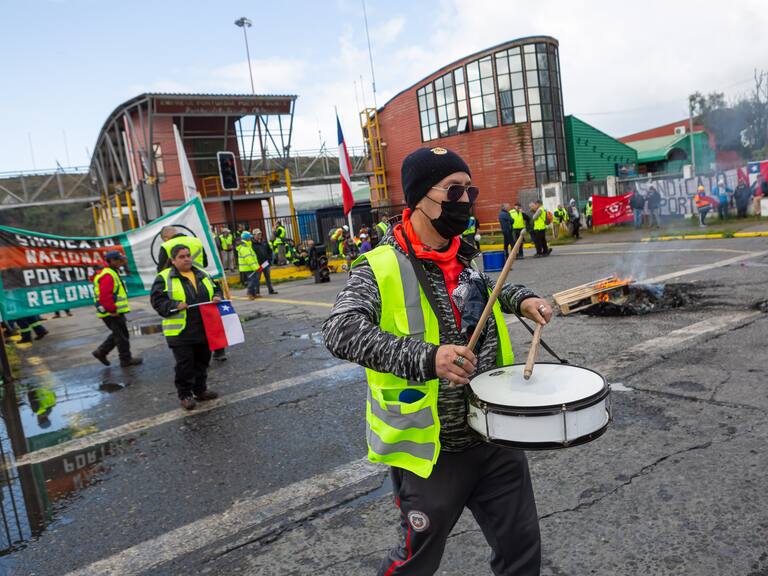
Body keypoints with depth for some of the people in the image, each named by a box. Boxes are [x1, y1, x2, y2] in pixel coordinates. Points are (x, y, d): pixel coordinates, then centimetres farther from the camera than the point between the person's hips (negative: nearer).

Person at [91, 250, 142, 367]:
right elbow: (105, 296, -28)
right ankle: (126, 359, 10)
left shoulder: (111, 273, 16)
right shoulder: (107, 276, -19)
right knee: (122, 335, 0)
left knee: (117, 334, 20)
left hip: (114, 312, 10)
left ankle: (101, 352, 26)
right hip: (112, 313, -10)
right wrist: (113, 310, -22)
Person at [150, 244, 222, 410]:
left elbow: (216, 289, 20)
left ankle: (200, 390, 28)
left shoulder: (202, 274, 11)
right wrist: (175, 306, -22)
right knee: (184, 364, 0)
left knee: (202, 361, 14)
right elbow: (157, 300, -9)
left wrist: (217, 297, -2)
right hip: (180, 332, -5)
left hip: (204, 330, 5)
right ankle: (185, 395, 14)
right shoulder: (164, 278, -5)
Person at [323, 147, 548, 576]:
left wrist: (520, 299, 5)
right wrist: (424, 358, -41)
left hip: (498, 437, 6)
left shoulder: (464, 257, 4)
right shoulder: (382, 268, -17)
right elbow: (340, 330, -30)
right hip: (433, 451, -5)